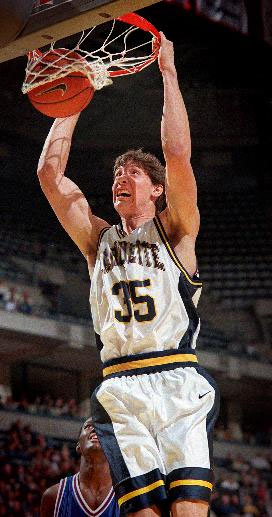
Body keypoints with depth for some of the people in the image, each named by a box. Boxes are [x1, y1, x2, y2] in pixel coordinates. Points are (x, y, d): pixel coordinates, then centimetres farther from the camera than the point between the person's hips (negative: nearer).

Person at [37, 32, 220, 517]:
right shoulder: (99, 240, 20)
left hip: (179, 383, -2)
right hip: (120, 389, 2)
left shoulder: (175, 231, 11)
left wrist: (168, 71, 2)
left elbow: (178, 154, -3)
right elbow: (49, 172, 14)